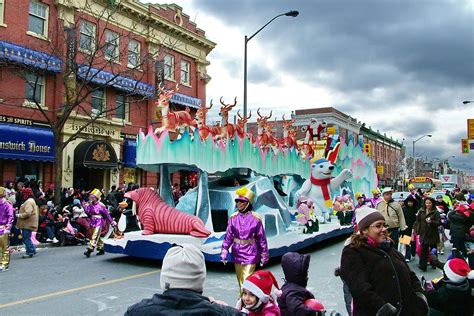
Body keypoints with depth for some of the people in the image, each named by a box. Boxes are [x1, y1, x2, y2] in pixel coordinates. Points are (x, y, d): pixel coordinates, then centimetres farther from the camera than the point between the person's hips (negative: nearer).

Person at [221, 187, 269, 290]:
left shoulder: (255, 218, -9)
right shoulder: (233, 217, -1)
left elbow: (262, 238, -2)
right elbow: (228, 236, 4)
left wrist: (264, 255, 2)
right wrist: (224, 252, 2)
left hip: (250, 254, -4)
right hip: (237, 253, 4)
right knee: (240, 280, 16)